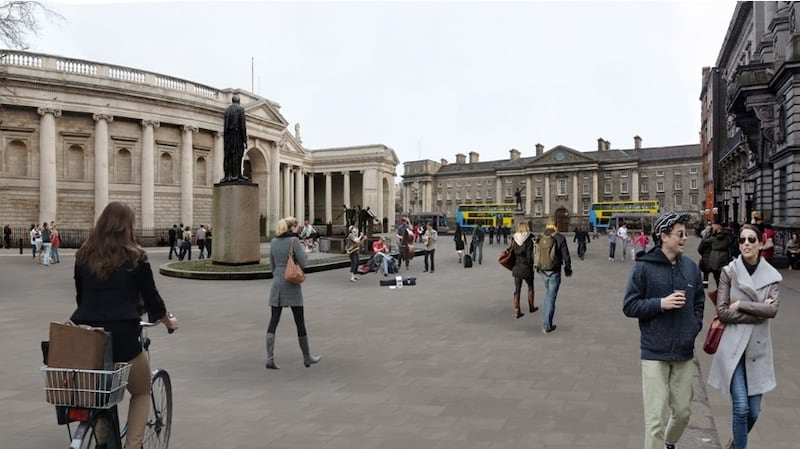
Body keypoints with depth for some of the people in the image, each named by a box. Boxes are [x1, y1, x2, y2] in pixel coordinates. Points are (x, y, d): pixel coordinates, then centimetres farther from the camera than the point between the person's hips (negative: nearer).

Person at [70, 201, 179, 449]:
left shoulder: (84, 254, 9)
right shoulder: (134, 256, -4)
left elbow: (80, 296, 19)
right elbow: (151, 297, 2)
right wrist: (169, 322, 20)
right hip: (121, 336, -4)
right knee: (142, 392, 18)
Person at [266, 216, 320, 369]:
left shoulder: (274, 242, 8)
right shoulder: (294, 240, -10)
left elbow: (272, 265, 13)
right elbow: (303, 263, -12)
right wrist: (302, 252, 8)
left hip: (277, 283, 5)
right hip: (292, 284, -5)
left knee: (273, 321, 4)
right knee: (300, 322, 6)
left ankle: (270, 358, -4)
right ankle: (307, 357, 17)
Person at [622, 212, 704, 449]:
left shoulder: (691, 267, 4)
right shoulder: (644, 267, -10)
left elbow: (699, 303, 16)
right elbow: (629, 306, -8)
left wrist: (694, 327, 2)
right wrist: (661, 303, -18)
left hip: (684, 352, 5)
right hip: (655, 353, -5)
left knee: (683, 411, 17)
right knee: (654, 417, -2)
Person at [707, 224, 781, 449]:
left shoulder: (771, 275, 4)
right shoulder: (729, 272, -3)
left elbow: (773, 309, -9)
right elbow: (722, 312, -8)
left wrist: (741, 305, -13)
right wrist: (758, 313, -11)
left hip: (758, 347, 3)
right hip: (733, 346, -3)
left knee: (754, 411, 9)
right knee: (741, 407, -8)